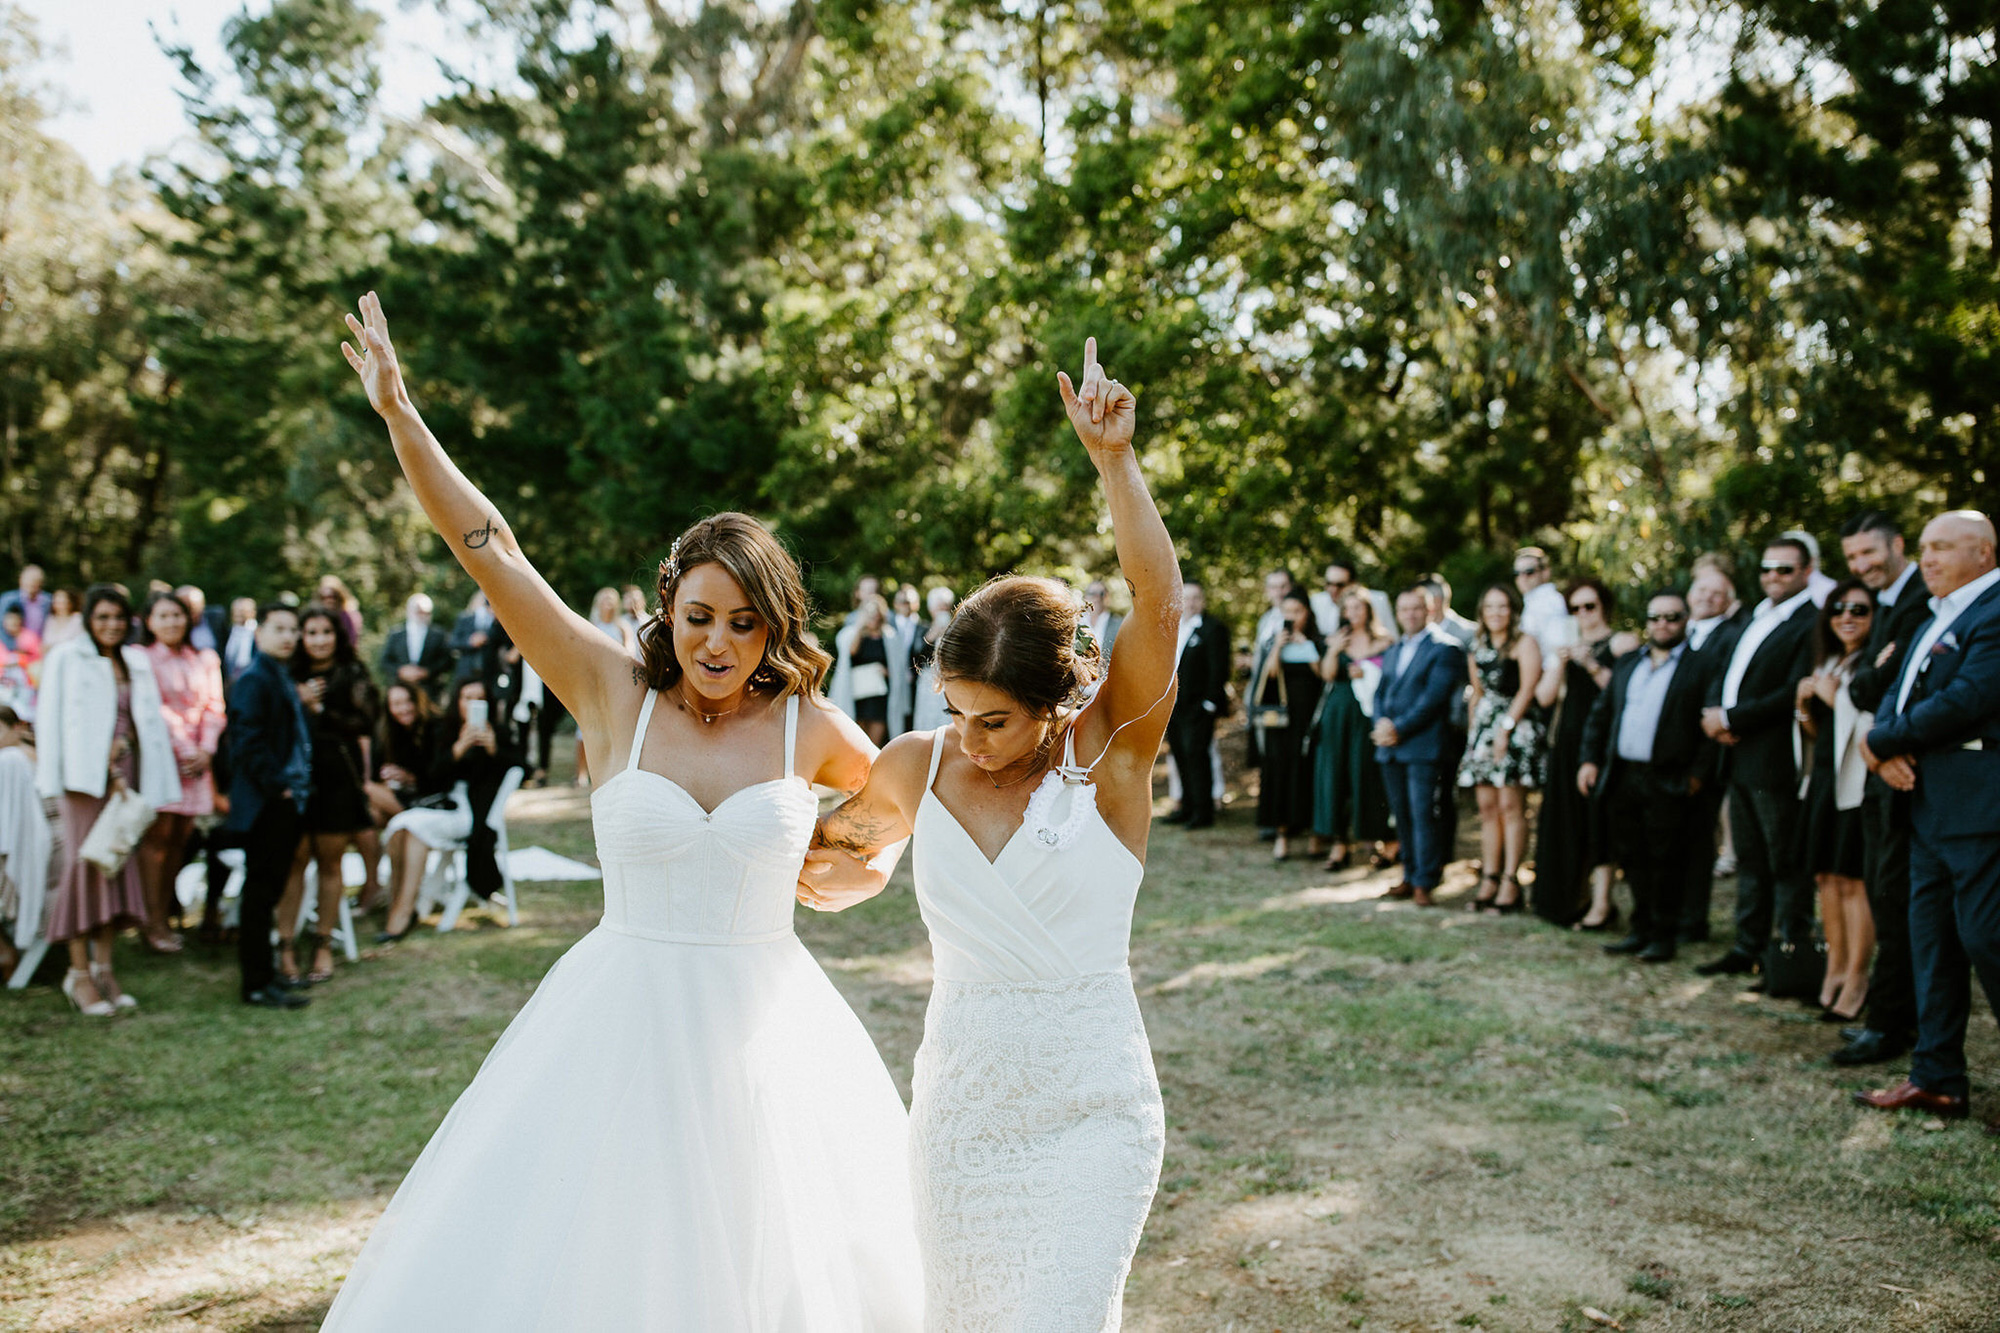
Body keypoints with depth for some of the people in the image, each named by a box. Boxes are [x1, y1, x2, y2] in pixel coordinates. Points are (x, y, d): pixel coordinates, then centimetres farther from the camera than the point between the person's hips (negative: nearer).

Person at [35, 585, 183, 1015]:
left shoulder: (137, 661, 15)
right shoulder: (67, 658, 2)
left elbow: (151, 721, 13)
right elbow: (53, 719, -2)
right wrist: (57, 777, -9)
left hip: (127, 776, 5)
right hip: (86, 774, -5)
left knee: (118, 863, 4)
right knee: (85, 863, -7)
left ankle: (103, 967, 11)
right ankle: (79, 972, -1)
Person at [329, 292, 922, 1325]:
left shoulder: (806, 725, -1)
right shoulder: (616, 694, -3)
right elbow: (492, 553, -7)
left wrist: (826, 854, 9)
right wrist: (400, 416, -10)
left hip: (764, 1024, 1)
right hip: (622, 1018, 0)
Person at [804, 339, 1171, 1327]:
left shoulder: (1111, 753, -9)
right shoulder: (913, 769, 1)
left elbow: (1158, 602, -24)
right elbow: (842, 853, 21)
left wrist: (1112, 459, -29)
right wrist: (827, 871, -1)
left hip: (1093, 1108, -4)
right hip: (958, 1106, 4)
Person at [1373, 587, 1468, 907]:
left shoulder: (1445, 648, -4)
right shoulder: (1393, 652, 21)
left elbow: (1434, 697, -13)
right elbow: (1380, 693, 16)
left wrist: (1399, 729, -15)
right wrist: (1380, 724, -4)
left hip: (1422, 746, -7)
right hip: (1389, 748, 7)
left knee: (1422, 813, -8)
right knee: (1402, 814, 9)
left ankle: (1424, 883, -4)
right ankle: (1411, 876, 17)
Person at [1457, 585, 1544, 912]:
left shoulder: (1524, 643, -3)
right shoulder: (1478, 649, 18)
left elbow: (1527, 690, -10)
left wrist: (1505, 728, -15)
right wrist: (1473, 733, 12)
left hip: (1516, 728, -6)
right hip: (1484, 729, 6)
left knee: (1510, 805, -10)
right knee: (1487, 807, 4)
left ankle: (1510, 882, -9)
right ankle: (1488, 879, 7)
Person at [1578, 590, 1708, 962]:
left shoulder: (1700, 667, -2)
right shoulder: (1626, 665, 17)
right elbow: (1600, 714, 18)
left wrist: (1697, 771, -13)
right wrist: (1589, 759, 9)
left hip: (1668, 782, -6)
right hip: (1622, 778, 6)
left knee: (1665, 862, 0)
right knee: (1632, 859, 11)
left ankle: (1664, 936, 10)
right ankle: (1641, 929, 22)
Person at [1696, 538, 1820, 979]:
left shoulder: (1810, 624, -12)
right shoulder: (1755, 618, 17)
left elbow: (1794, 693, -20)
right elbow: (1723, 675, 18)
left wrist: (1731, 718, -15)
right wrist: (1714, 713, -2)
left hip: (1777, 761, -9)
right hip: (1740, 758, 9)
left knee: (1786, 863, 0)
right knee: (1750, 860, 15)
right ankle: (1748, 948, 23)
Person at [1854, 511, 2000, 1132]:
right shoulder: (1938, 619, 20)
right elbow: (1897, 695, 16)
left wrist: (1882, 743, -11)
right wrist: (1889, 748, -5)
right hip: (1930, 800, 10)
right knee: (1932, 935, 11)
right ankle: (1937, 1079, 18)